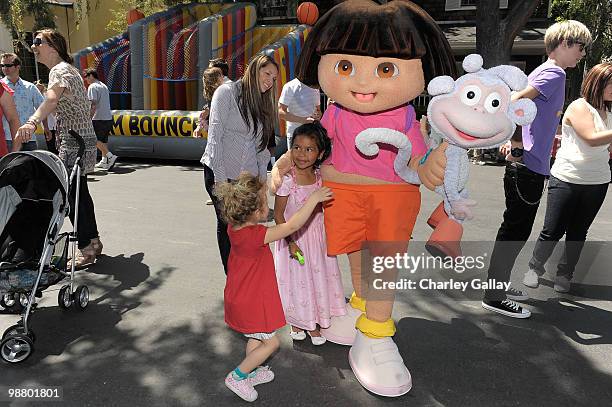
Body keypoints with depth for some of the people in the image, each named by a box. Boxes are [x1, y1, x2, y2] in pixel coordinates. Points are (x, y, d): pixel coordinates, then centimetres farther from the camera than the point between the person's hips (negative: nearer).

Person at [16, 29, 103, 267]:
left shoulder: (59, 70, -12)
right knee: (79, 192, 14)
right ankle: (92, 241, 22)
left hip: (74, 142, -10)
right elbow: (85, 104, 30)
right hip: (82, 138, 10)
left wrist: (32, 122, -51)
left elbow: (52, 98, -34)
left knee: (73, 195, -9)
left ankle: (86, 248, -3)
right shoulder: (66, 69, 20)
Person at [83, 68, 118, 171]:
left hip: (99, 119, -8)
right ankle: (104, 161, 16)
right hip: (108, 117, 8)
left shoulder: (92, 87, -8)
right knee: (103, 140, 14)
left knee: (96, 140, -4)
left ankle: (111, 156, -17)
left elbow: (93, 104, -18)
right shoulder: (104, 86, 19)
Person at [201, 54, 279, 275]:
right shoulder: (227, 92, -4)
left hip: (248, 175, 5)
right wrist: (220, 178, -16)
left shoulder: (264, 102, 15)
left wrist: (262, 178, 7)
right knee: (227, 224, 4)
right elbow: (215, 134, -11)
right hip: (221, 172, -5)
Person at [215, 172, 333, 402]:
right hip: (251, 303, -9)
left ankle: (250, 374, 44)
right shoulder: (255, 236, -32)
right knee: (271, 342, 9)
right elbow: (292, 226, -33)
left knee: (257, 337, 27)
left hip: (239, 297, 9)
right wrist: (313, 199, -27)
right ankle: (236, 377, 18)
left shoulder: (234, 227, -7)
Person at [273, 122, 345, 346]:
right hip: (294, 238, -5)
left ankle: (314, 323, 34)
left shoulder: (320, 176, -4)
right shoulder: (287, 180, -20)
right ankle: (296, 323, 32)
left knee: (318, 277, 14)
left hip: (317, 237, 5)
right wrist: (291, 242, -18)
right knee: (296, 279, 8)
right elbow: (279, 215, -14)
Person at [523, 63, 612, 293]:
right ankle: (535, 268, 19)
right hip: (567, 179, -6)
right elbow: (592, 139, -19)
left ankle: (564, 275, 24)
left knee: (578, 232, 11)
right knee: (553, 231, -1)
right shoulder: (579, 107, -8)